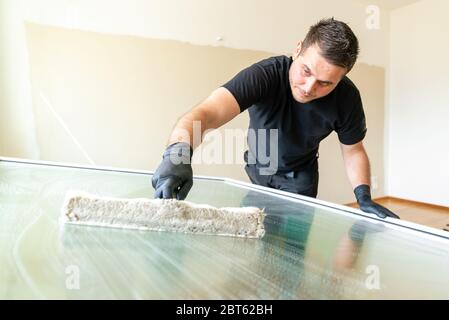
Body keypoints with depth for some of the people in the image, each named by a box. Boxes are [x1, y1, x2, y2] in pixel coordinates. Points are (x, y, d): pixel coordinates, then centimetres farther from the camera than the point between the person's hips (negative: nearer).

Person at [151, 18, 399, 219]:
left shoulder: (346, 98, -24)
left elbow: (353, 151, -8)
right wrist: (178, 152, -70)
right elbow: (207, 113, -50)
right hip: (258, 170, 0)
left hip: (300, 178, 1)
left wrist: (364, 197, -23)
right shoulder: (265, 75, -36)